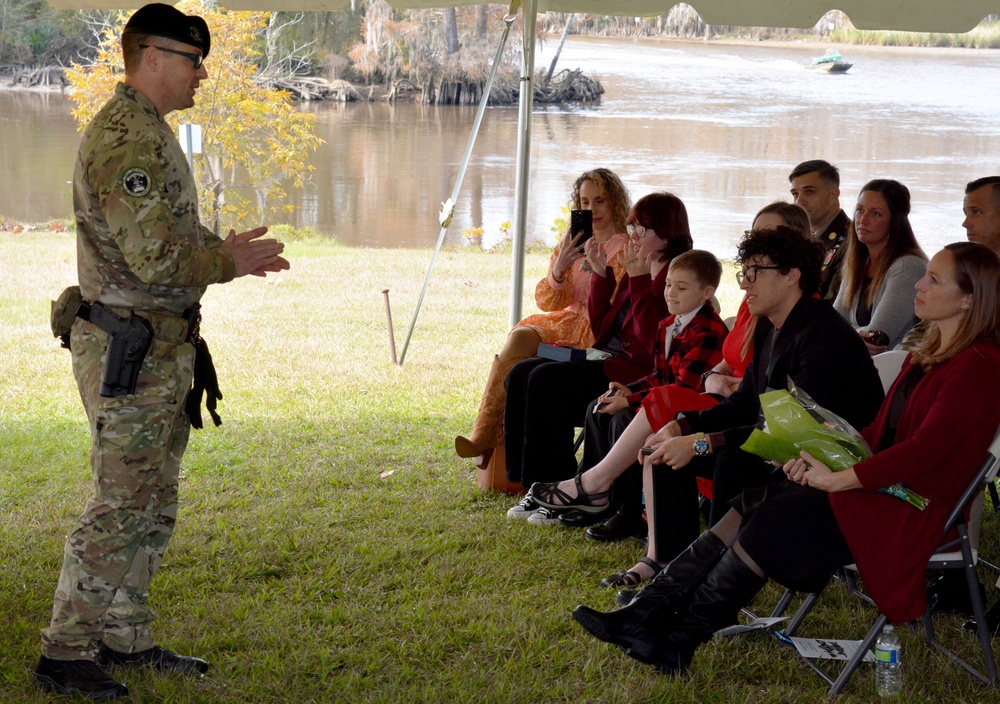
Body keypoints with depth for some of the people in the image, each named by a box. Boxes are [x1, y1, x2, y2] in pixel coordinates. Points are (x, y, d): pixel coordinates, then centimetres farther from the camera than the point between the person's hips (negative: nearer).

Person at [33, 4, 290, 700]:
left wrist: (228, 251, 6)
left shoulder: (152, 131, 16)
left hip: (164, 348, 10)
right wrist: (227, 263, -10)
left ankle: (126, 638, 25)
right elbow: (155, 256, -25)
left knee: (153, 509, 15)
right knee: (119, 508, -5)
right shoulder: (123, 137, -18)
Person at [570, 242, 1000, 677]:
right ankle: (647, 613, -14)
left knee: (769, 525, -20)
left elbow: (926, 448, -22)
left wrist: (838, 479, -22)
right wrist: (819, 457, 0)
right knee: (751, 506, -10)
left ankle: (674, 646, -13)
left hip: (911, 511, -9)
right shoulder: (925, 356, 17)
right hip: (878, 486, 9)